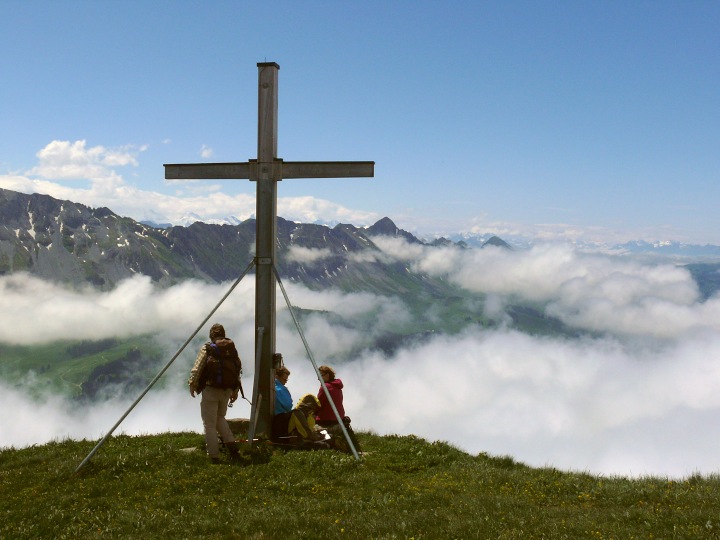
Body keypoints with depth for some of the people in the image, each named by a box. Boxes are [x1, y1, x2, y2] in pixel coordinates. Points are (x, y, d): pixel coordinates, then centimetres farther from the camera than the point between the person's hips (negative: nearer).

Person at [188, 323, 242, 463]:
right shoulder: (232, 349, 8)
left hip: (211, 390, -5)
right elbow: (238, 370, 9)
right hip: (227, 390, 5)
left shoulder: (207, 349, -6)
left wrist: (192, 384, 3)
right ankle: (231, 443, 8)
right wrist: (235, 391, 15)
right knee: (220, 418, 25)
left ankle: (214, 456, 2)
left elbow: (197, 368, -11)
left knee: (209, 424, 3)